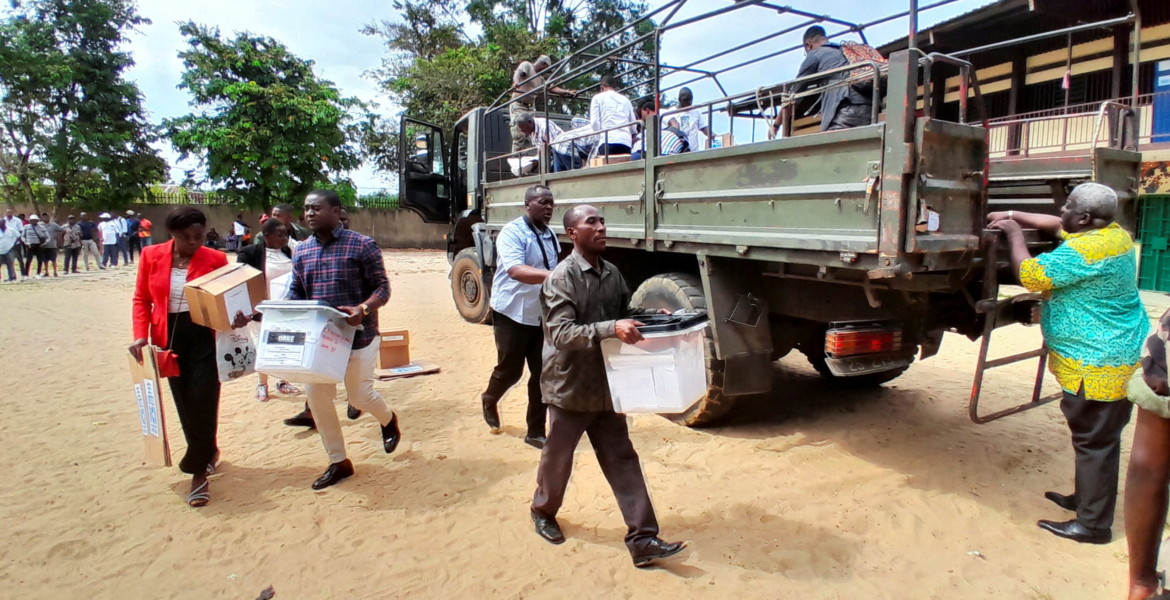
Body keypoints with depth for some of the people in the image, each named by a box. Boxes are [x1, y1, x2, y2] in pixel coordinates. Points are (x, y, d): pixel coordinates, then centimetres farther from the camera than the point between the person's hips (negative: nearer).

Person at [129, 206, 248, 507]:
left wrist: (237, 318, -26)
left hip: (205, 339, -3)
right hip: (169, 340, 3)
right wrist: (140, 335, -7)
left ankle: (198, 472, 10)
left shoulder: (215, 259, -7)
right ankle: (208, 452, 34)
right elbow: (142, 299, 5)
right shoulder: (151, 256, -1)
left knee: (202, 405, -3)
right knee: (185, 405, 12)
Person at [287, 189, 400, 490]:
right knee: (318, 397, 5)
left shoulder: (362, 245, -10)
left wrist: (363, 309, -30)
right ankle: (338, 462, 21)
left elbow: (382, 287, -11)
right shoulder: (301, 251, 7)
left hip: (357, 334, -5)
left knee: (359, 395, 2)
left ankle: (388, 420, 38)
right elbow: (296, 293, 11)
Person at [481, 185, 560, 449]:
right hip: (513, 313, -6)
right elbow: (515, 270, -33)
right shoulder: (512, 232, -16)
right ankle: (490, 401, 40)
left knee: (542, 373, 5)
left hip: (542, 315, 6)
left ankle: (536, 432, 17)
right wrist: (553, 275, -47)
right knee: (510, 370, 6)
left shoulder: (550, 235, 8)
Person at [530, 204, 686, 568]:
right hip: (570, 386, -5)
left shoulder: (612, 274, 3)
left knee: (622, 460, 5)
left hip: (606, 386, 5)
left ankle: (643, 540, 9)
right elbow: (561, 334, -26)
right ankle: (543, 511, 42)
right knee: (557, 458, 15)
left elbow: (626, 315, 16)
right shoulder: (561, 278, -17)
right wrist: (611, 329, -37)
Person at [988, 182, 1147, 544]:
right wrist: (1013, 215, 14)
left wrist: (1014, 233, -8)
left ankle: (1093, 524, 9)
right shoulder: (1113, 233, 6)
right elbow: (1058, 227, 20)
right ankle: (1086, 498, 36)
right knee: (1096, 438, 21)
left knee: (1095, 442, -1)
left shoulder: (1086, 251, -24)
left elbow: (1030, 275, -21)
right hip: (1117, 355, 10)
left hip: (1098, 365, -10)